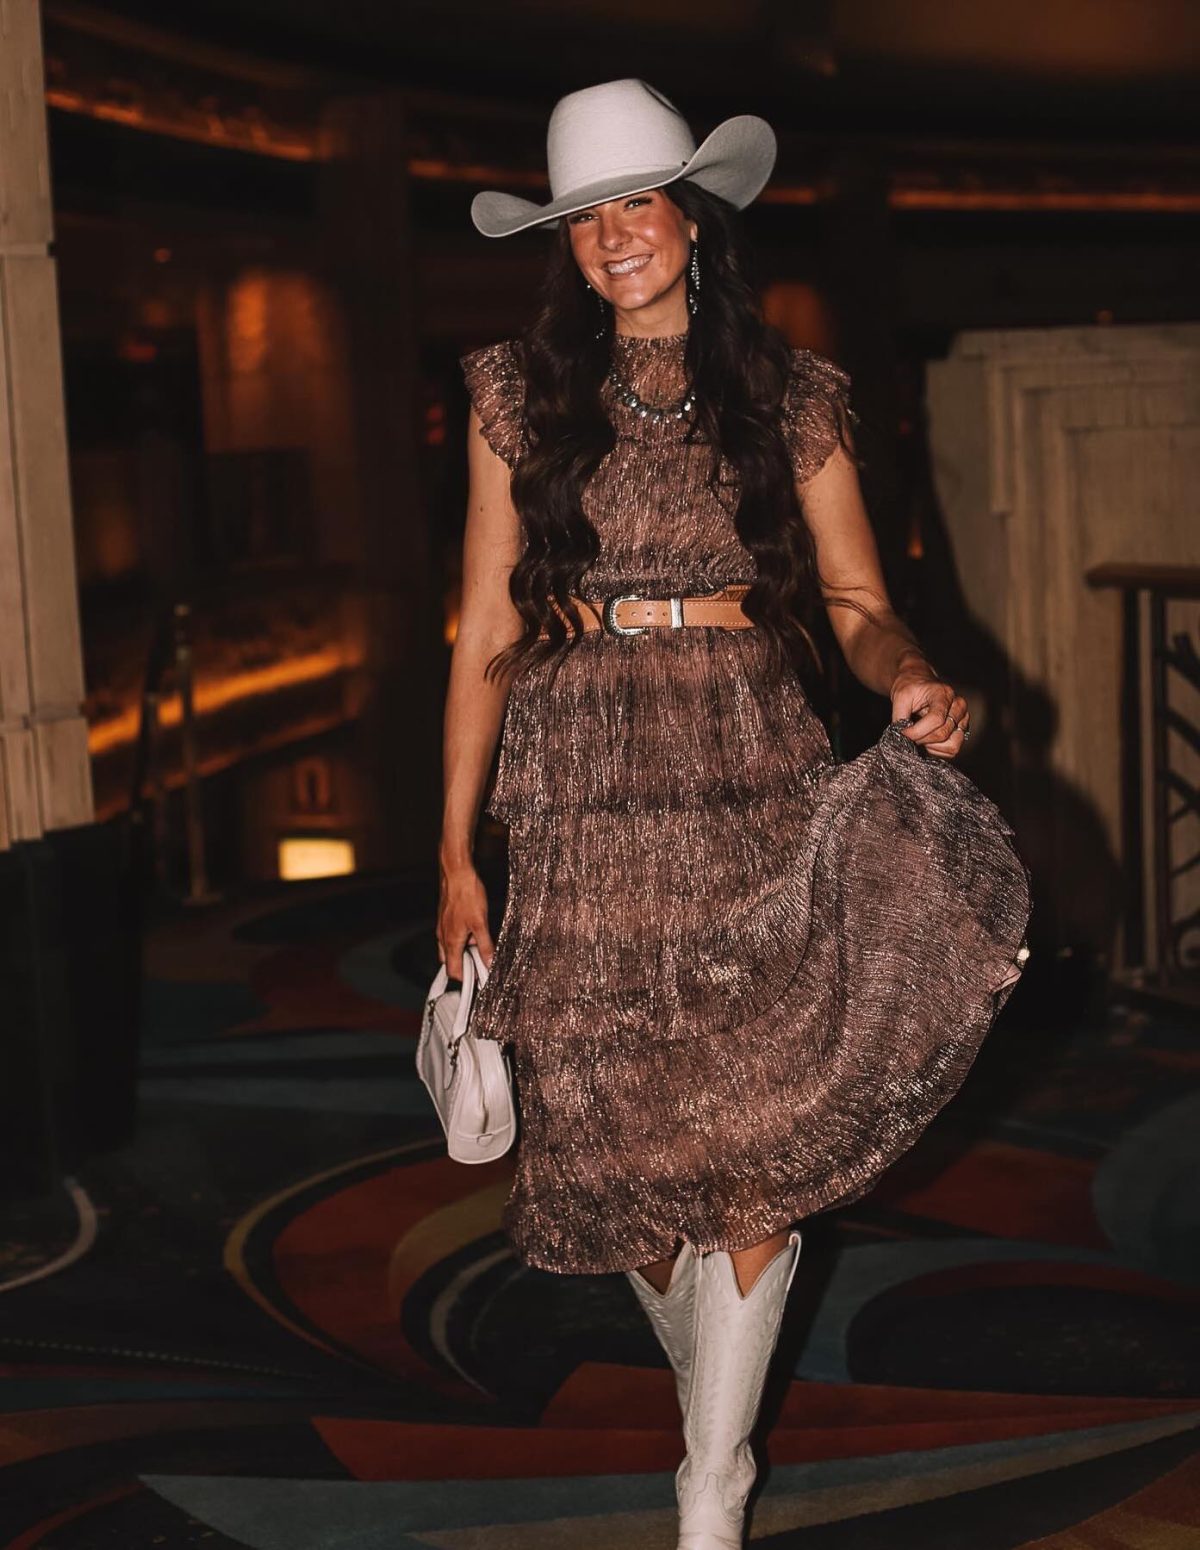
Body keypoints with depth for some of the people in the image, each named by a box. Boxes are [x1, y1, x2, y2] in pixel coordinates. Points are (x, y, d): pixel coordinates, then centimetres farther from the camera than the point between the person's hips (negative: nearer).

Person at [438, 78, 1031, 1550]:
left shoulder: (791, 400, 7)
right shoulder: (520, 398, 6)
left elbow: (859, 603, 6)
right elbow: (485, 639, 6)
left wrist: (914, 684, -17)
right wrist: (455, 853, 4)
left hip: (757, 795, 0)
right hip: (586, 805, 1)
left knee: (758, 1138, -8)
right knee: (624, 1133, 5)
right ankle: (703, 1371, 35)